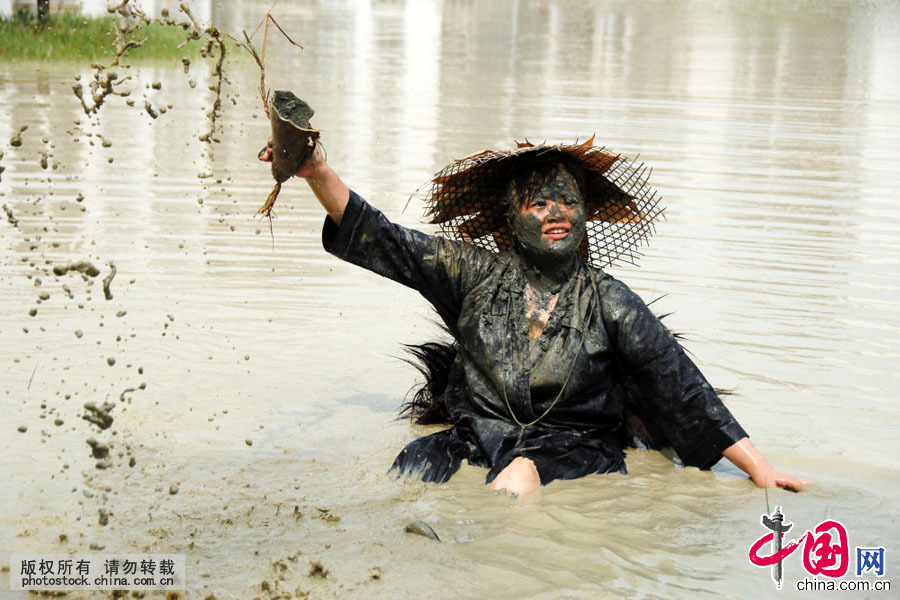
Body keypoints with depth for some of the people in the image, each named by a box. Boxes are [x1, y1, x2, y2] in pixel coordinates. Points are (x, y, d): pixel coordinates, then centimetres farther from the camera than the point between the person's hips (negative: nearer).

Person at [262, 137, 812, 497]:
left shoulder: (610, 303, 5)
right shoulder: (475, 275, 9)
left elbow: (686, 391, 4)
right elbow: (380, 240, 8)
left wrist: (762, 470, -1)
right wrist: (317, 172, -4)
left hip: (573, 450, -2)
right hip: (478, 438, 3)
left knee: (522, 475, -36)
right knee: (410, 475, -28)